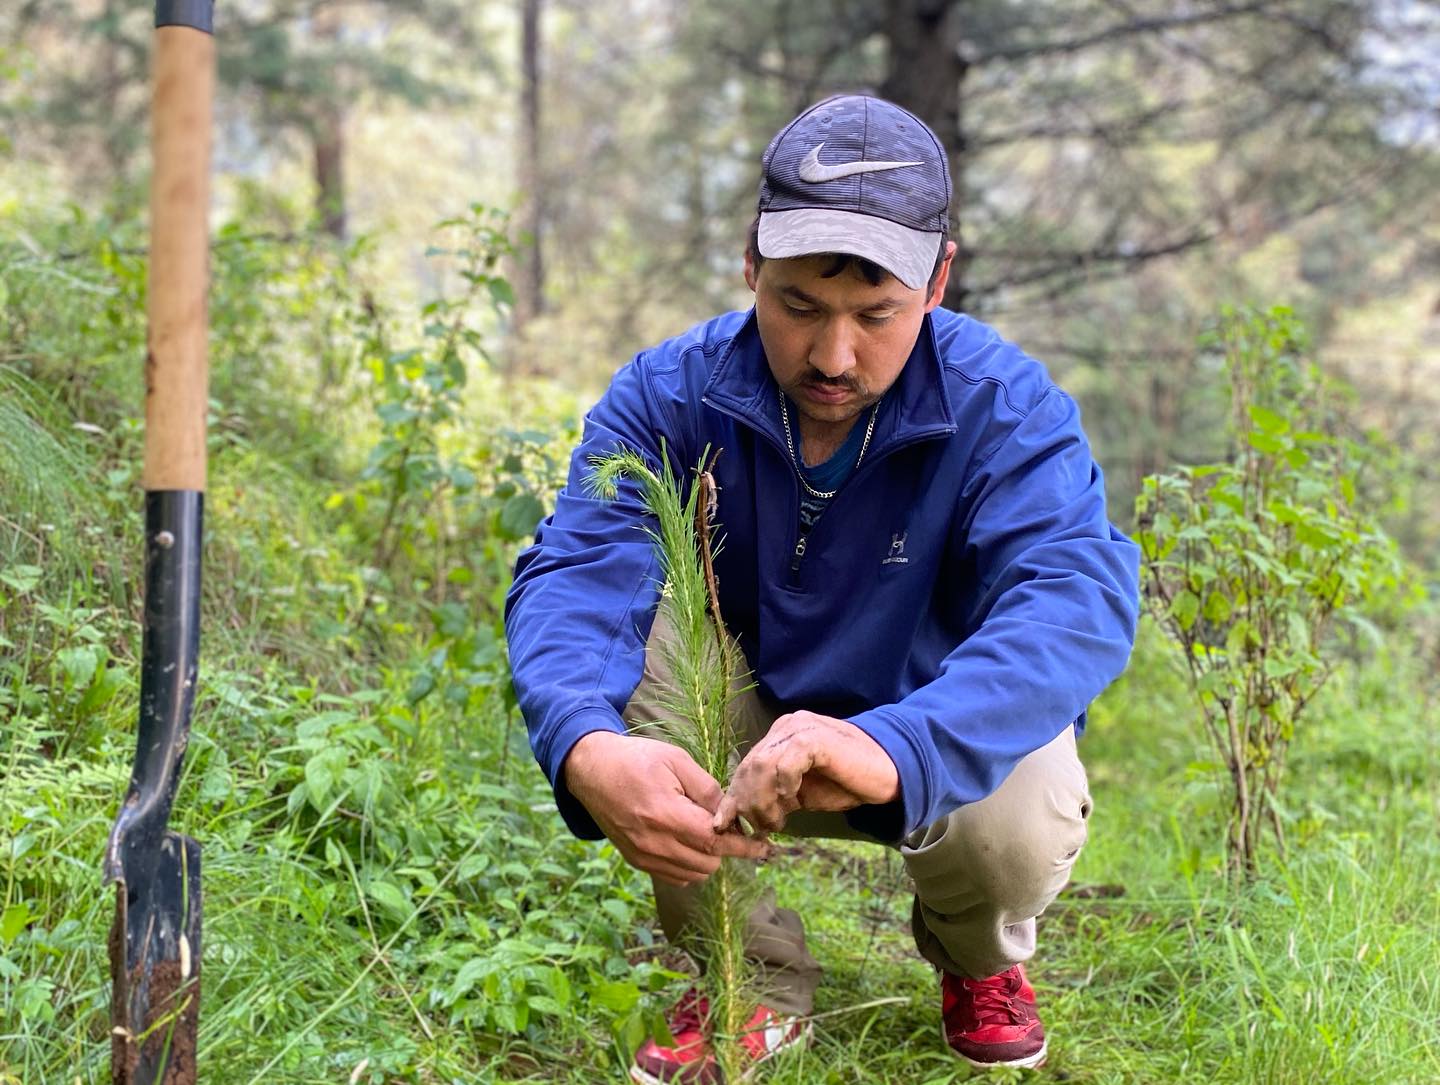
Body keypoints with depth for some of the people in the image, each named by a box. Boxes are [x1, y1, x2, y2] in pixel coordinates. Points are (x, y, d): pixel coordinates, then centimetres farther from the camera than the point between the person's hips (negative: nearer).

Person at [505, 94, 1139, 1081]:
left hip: (947, 735, -1)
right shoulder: (669, 395, -19)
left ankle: (979, 960, 9)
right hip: (734, 738, 2)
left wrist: (891, 750, -61)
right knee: (630, 628, -27)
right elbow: (572, 577, -33)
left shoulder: (1003, 405, -24)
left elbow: (1080, 597, -41)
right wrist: (587, 748, -58)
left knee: (1019, 829, -34)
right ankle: (756, 981, -8)